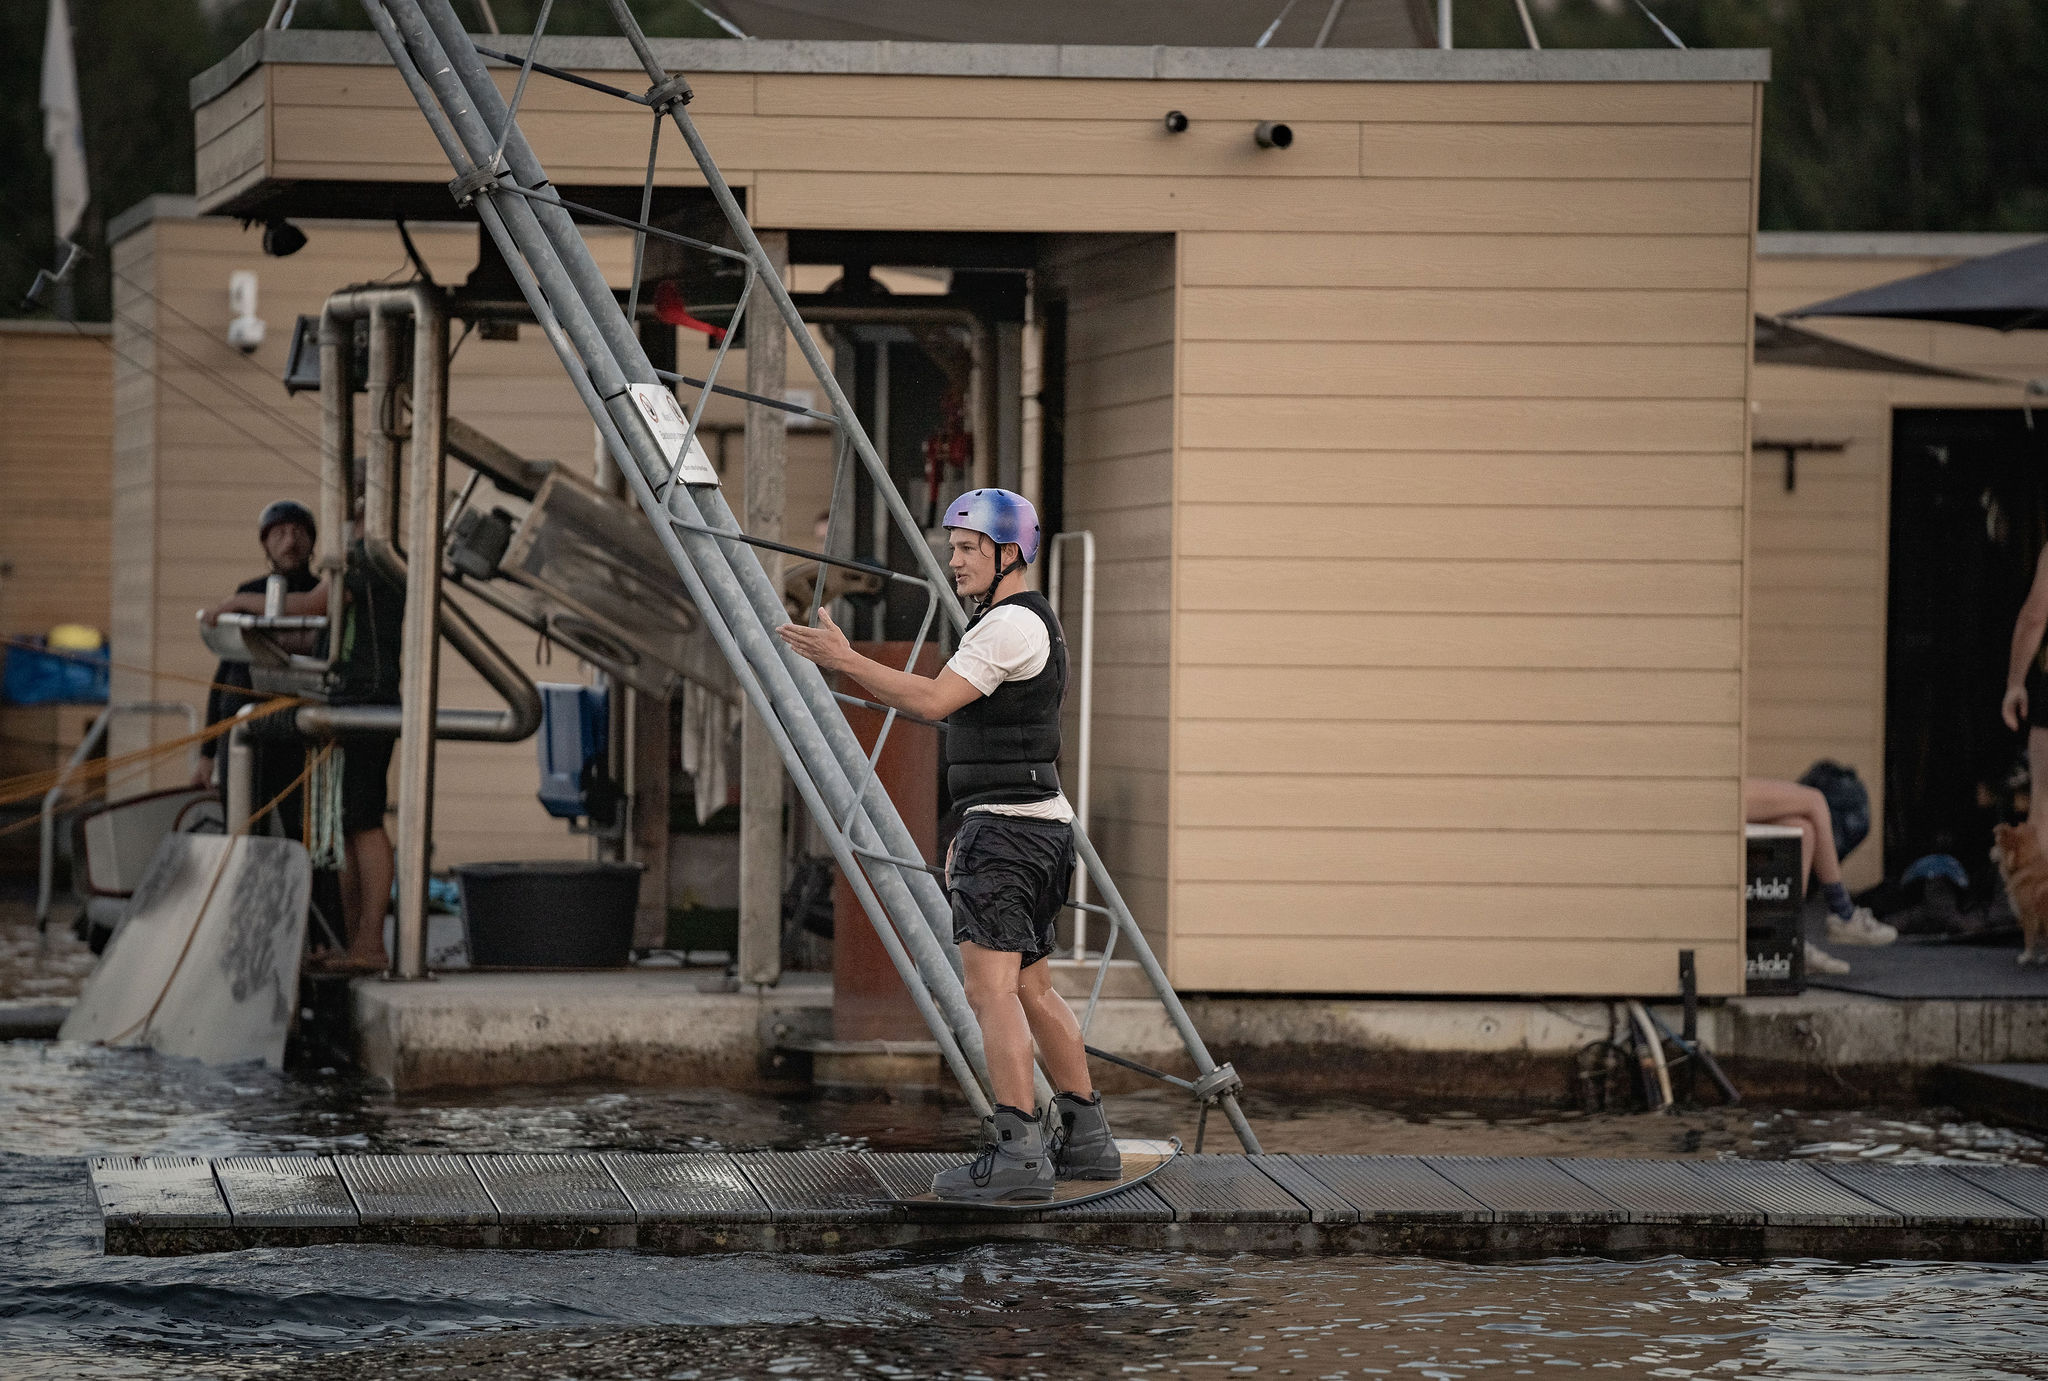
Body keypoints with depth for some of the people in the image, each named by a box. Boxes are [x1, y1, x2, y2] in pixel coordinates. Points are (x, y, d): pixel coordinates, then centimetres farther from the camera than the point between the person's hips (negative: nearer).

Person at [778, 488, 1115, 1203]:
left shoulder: (1009, 624, -14)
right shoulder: (1032, 623, 20)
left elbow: (934, 700, -24)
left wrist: (844, 660, -23)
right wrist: (971, 831, 24)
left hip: (1005, 827, -11)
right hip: (1037, 824, 11)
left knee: (990, 989, -14)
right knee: (1031, 989, 18)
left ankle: (1016, 1154, -20)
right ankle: (1085, 1138, 22)